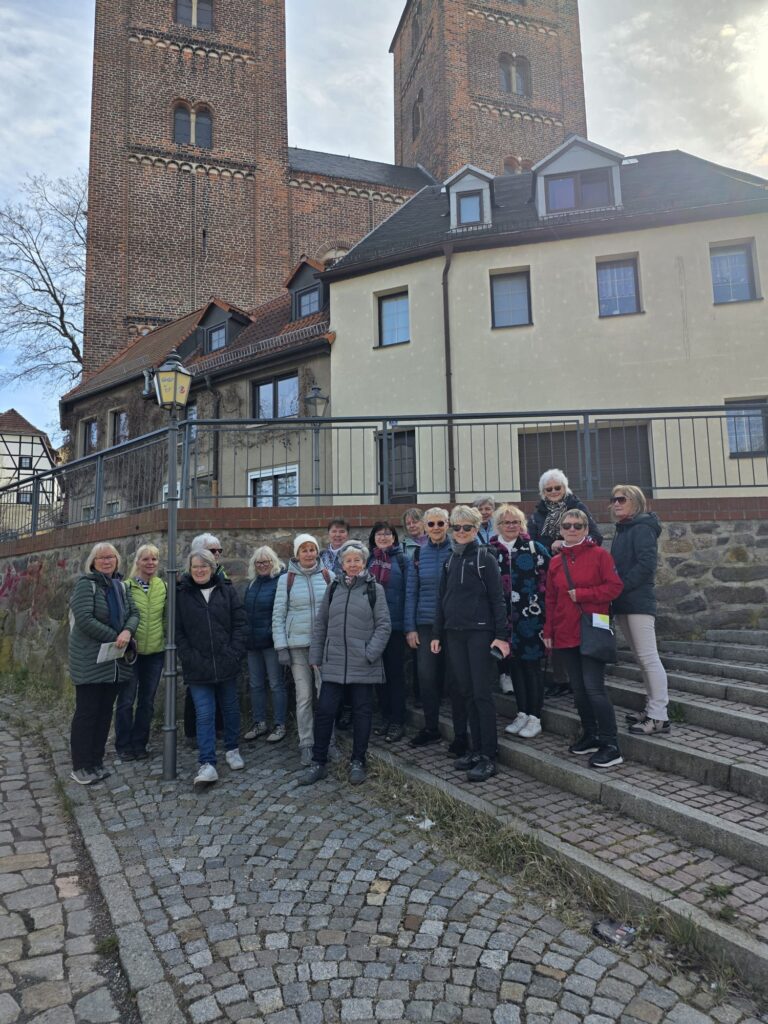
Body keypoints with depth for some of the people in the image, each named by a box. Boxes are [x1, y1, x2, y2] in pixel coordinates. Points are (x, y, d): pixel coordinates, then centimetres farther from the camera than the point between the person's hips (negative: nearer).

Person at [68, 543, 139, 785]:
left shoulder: (120, 585, 11)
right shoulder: (86, 584, -9)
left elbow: (134, 613, 5)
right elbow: (84, 619, -19)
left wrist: (127, 632, -17)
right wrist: (114, 638, -17)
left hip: (115, 660, 6)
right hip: (90, 660, -6)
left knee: (105, 711, 11)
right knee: (86, 712, 0)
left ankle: (96, 761, 21)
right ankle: (80, 767, 11)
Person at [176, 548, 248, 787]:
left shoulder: (226, 591, 2)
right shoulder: (181, 595, 0)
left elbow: (240, 623, 1)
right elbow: (177, 631, -1)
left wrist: (235, 653, -8)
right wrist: (190, 659, -10)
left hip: (227, 664, 2)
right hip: (198, 669, -1)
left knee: (231, 709, 14)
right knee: (205, 715, -3)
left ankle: (232, 750, 33)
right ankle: (207, 765, 1)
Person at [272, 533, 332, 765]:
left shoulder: (328, 576, 3)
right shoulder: (286, 579, 2)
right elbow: (278, 615, 2)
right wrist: (281, 647, -3)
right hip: (297, 644, 0)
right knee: (304, 696, 4)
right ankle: (306, 744, 17)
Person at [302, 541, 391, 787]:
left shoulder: (374, 589, 0)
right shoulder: (333, 588, 10)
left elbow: (384, 625, -4)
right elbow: (320, 624, 12)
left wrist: (371, 653, -13)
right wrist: (315, 656, 8)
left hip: (363, 665, -2)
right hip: (333, 663, 2)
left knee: (362, 713, 8)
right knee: (324, 711, 2)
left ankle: (357, 763, 23)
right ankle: (318, 762, 18)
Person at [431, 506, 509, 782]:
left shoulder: (485, 558, -4)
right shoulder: (450, 561, 12)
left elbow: (497, 598, -8)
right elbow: (442, 599, 16)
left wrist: (501, 635, -13)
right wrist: (437, 634, 14)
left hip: (480, 632, -6)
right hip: (454, 634, 6)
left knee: (482, 694, -4)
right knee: (466, 693, 10)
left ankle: (489, 758, 3)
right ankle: (476, 749, 21)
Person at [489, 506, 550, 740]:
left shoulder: (536, 549, 0)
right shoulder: (490, 551, 5)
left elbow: (547, 580, 0)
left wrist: (543, 610, -5)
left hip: (530, 617, -3)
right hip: (505, 617, 3)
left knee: (531, 665, 2)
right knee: (514, 664, 11)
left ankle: (535, 717, 12)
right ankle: (522, 714, 23)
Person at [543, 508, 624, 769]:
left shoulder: (599, 555, -3)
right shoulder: (555, 562, 10)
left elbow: (614, 587, -9)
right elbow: (550, 599, 13)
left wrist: (581, 594, -14)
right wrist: (548, 631, 9)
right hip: (565, 634, 5)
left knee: (594, 688, -9)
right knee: (578, 689, 13)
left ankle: (611, 746, 2)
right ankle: (590, 736, 28)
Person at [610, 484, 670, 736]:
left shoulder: (642, 528, -7)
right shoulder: (622, 530, 18)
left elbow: (646, 564, -18)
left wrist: (620, 587, -17)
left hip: (638, 601, -9)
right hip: (624, 604, 9)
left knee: (648, 657, -6)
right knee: (642, 658, 12)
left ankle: (659, 717, -2)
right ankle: (653, 710, 19)